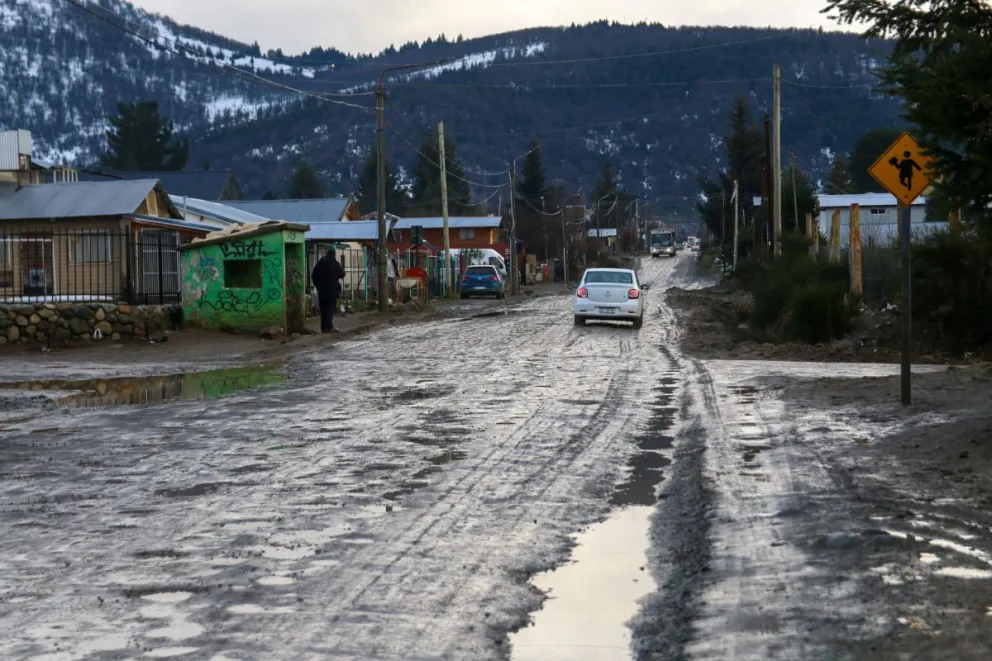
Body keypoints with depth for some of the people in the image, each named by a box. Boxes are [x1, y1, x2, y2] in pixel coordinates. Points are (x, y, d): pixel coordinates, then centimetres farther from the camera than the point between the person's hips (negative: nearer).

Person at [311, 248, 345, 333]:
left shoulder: (319, 264, 6)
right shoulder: (335, 264, -6)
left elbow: (313, 276, 6)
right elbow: (341, 274, -3)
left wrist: (318, 286, 12)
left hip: (322, 290, 4)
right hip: (332, 290, -4)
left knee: (323, 309, 8)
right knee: (330, 308, -2)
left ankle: (324, 327, 7)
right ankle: (329, 327, -8)